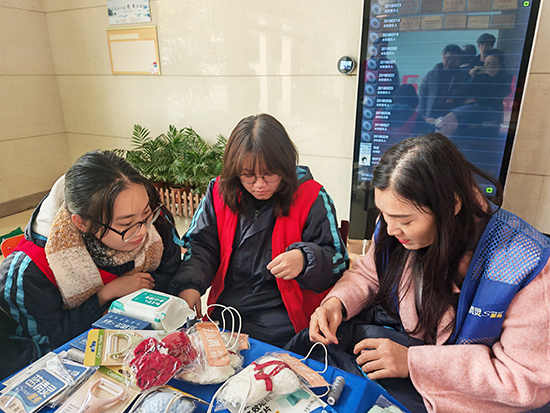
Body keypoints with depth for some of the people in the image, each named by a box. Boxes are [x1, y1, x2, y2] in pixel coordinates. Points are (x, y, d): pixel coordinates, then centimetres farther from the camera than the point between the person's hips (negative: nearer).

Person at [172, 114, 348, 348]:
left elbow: (338, 262, -3)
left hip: (281, 315, -3)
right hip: (223, 308, 4)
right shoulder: (220, 192, 2)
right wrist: (190, 284, -13)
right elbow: (200, 245, 6)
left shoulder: (311, 198, -7)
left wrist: (305, 260, -24)